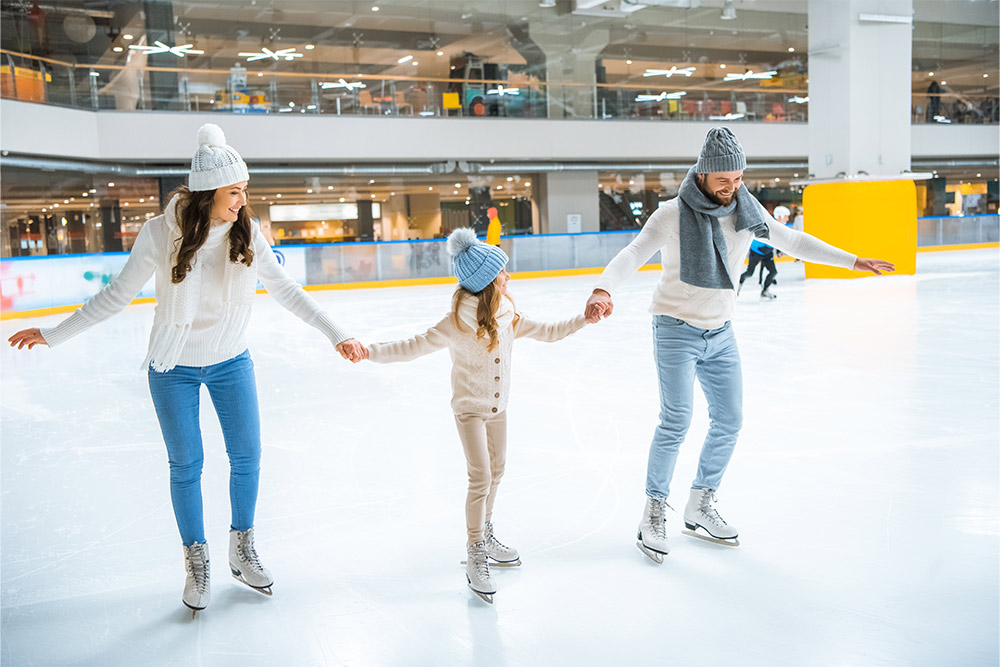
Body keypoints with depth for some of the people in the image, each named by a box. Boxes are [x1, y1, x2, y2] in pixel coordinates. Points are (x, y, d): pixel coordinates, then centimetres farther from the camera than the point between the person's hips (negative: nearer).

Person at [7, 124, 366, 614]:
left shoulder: (247, 233, -13)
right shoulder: (161, 233, -19)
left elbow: (285, 290, -6)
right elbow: (117, 295, -8)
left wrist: (335, 334, -10)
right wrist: (54, 335, -2)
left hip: (231, 361, 3)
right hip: (174, 367, -2)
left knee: (247, 456, 6)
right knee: (185, 465, 7)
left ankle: (242, 549, 28)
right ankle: (196, 561, 27)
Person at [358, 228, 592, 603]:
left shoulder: (507, 315, -4)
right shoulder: (457, 324, -23)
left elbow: (543, 332, 9)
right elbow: (414, 346, -24)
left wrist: (582, 320, 7)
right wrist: (370, 351, -35)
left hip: (498, 407, 7)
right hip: (470, 408, -7)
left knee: (496, 470, 19)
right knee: (480, 479, -10)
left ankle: (485, 534, 40)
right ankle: (476, 557, 3)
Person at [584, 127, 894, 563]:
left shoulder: (746, 212, 0)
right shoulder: (673, 215, -15)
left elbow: (791, 242, 11)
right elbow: (633, 253, -26)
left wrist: (853, 261, 15)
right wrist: (603, 288, -47)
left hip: (720, 333, 6)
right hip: (677, 330, -6)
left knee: (729, 421, 8)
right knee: (676, 421, -14)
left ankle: (700, 509, 24)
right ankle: (654, 512, 3)